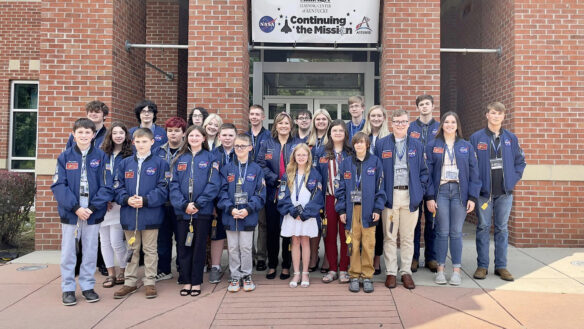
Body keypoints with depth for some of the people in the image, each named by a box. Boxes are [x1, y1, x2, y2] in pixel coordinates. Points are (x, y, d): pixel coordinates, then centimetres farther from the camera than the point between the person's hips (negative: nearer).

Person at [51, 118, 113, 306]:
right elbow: (58, 185, -5)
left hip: (93, 213, 0)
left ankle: (87, 286, 24)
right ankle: (68, 289, 21)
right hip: (70, 212, 0)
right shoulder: (65, 157, 0)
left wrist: (92, 207, -14)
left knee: (90, 252, 10)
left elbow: (106, 187, -4)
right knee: (68, 252, 8)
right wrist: (75, 207, -15)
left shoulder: (101, 157, -1)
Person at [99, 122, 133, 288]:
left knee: (116, 242, -5)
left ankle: (124, 271, 17)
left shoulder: (130, 156, -1)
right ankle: (111, 274, 21)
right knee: (104, 240, 9)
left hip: (118, 204, -4)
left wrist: (113, 199, -9)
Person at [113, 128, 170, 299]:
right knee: (132, 250, 15)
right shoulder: (125, 163, 7)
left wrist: (145, 200, -18)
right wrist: (127, 199, -13)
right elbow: (118, 187, 5)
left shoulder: (160, 163, -3)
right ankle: (130, 282, 26)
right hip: (129, 215, 3)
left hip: (150, 215, -3)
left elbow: (163, 189, -8)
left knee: (150, 250, 8)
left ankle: (150, 282, 20)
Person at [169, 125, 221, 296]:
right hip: (182, 210, 2)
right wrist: (184, 204, -13)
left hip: (203, 211, -2)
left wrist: (198, 204, -15)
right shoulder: (180, 159, 9)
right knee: (183, 246, 7)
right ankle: (186, 281, 19)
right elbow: (174, 184, 0)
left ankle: (196, 282, 17)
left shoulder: (210, 158, 2)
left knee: (199, 247, 6)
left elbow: (214, 184, -8)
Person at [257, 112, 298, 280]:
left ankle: (286, 266, 17)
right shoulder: (267, 144, 7)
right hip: (272, 193, 1)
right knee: (272, 230, 6)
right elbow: (261, 164, -1)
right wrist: (275, 179, -12)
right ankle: (272, 265, 19)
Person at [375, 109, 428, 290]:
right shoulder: (381, 144, 4)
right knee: (389, 236, 4)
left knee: (408, 237, 8)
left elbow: (423, 171, 12)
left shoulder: (417, 145, 9)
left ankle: (406, 272, 20)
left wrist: (420, 190, 1)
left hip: (410, 197, 2)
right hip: (390, 195, -1)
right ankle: (390, 272, 14)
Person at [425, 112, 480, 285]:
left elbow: (474, 173, 6)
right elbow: (427, 172, 1)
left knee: (456, 233, 4)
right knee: (442, 232, 1)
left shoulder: (466, 146, 8)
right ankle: (440, 270, 12)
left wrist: (472, 197, -1)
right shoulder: (432, 146, 4)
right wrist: (429, 196, -6)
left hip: (460, 191, 1)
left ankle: (456, 270, 14)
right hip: (441, 191, -1)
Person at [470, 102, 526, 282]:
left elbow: (520, 161, 13)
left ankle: (501, 266, 18)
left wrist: (513, 179, 2)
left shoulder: (511, 138, 7)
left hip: (505, 192, 2)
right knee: (483, 228, 4)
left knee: (502, 229, 9)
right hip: (484, 191, -2)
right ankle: (482, 265, 12)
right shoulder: (476, 138, -1)